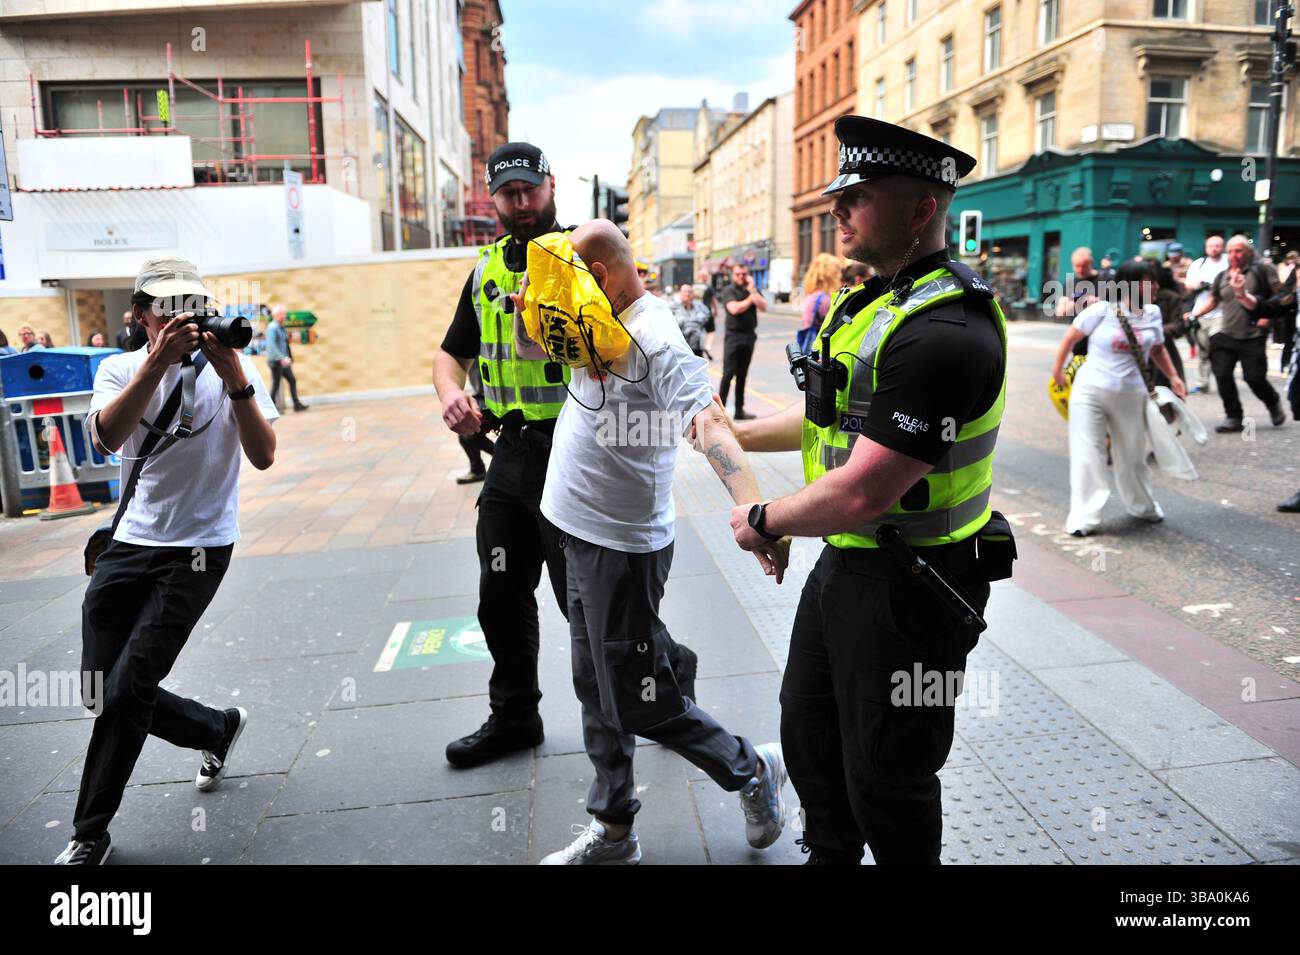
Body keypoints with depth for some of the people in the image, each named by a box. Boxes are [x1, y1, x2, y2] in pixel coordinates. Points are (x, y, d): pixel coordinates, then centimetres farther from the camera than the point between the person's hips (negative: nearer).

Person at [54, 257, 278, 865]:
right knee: (103, 690, 9)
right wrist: (157, 363, -32)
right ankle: (218, 729, 33)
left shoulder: (230, 368, -5)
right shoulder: (121, 367, 1)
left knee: (127, 692, -6)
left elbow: (263, 457, -17)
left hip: (197, 548, -4)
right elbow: (106, 439, -21)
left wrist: (235, 381, -29)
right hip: (128, 543, 4)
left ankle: (89, 836, 14)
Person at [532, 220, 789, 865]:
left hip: (623, 546, -10)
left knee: (637, 702, 1)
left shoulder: (657, 339, -20)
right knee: (597, 692, 17)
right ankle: (612, 834, 34)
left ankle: (752, 772, 26)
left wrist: (750, 502, -50)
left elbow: (707, 419, -36)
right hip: (581, 537, 10)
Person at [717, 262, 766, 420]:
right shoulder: (728, 291, -1)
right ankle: (720, 407, -3)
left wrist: (752, 291, -9)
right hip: (734, 336, -4)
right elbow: (735, 309, -18)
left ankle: (739, 410, 14)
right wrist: (750, 299, -4)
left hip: (749, 336, 5)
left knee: (742, 375, 9)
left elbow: (763, 307, -3)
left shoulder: (753, 290, 12)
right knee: (728, 373, -7)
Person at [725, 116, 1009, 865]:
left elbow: (861, 494, -29)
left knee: (884, 781, 9)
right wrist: (734, 434, 20)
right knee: (807, 733, 25)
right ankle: (828, 855, 49)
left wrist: (763, 522, -13)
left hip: (907, 592, -10)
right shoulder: (877, 300, 7)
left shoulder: (943, 332, -27)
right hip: (844, 564, 10)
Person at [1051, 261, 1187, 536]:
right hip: (1090, 391, -4)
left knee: (1132, 455, 16)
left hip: (1131, 395, 4)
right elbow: (1071, 337, -2)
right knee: (1087, 453, -4)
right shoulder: (1102, 309, -12)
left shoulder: (1153, 313, 4)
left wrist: (1173, 376, 9)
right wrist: (1058, 370, 5)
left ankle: (1143, 507, 38)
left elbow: (1158, 349, 19)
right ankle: (1084, 517, 2)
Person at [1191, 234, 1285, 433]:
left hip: (1253, 337, -4)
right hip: (1225, 336, 4)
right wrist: (1193, 315, 2)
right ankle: (1233, 417, 7)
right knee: (1222, 375, -6)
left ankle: (1274, 405, 28)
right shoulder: (1221, 277, 10)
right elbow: (1211, 302, 16)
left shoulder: (1261, 270, -2)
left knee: (1254, 378, -4)